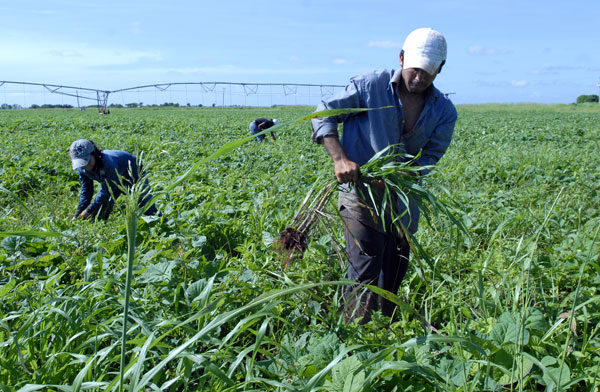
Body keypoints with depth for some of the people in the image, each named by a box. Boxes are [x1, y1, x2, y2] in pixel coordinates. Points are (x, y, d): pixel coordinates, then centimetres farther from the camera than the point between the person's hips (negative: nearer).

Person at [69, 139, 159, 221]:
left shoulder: (108, 163, -44)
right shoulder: (82, 169, -22)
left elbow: (106, 192, -37)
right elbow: (86, 192, -13)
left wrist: (89, 210, -31)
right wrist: (76, 216, -16)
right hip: (115, 181, 6)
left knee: (148, 210, -3)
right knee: (98, 212, -2)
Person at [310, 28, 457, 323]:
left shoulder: (443, 112, -1)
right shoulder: (369, 86, -11)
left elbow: (430, 155, -2)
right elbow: (323, 115, -6)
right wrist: (340, 159, -21)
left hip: (403, 201, 5)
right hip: (361, 193, -4)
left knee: (394, 275, 15)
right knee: (364, 274, -12)